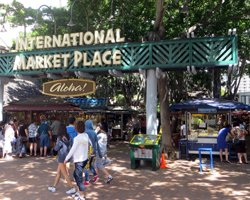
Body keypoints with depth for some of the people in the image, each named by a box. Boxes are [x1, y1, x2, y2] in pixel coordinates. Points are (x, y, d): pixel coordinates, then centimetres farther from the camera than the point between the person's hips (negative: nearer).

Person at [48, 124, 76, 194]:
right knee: (58, 172, 17)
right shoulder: (67, 137, 2)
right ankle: (54, 187, 27)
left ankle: (72, 188, 4)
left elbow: (56, 148, -13)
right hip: (66, 156, 8)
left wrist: (54, 147, 9)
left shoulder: (60, 138, -18)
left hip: (62, 158, -8)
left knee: (65, 174, 2)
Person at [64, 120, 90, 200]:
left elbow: (72, 150, -16)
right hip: (85, 158, 8)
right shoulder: (86, 135, 1)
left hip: (79, 160, -8)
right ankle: (80, 192, 31)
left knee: (79, 178, 2)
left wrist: (66, 158, -6)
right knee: (76, 175, 23)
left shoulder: (77, 138, -19)